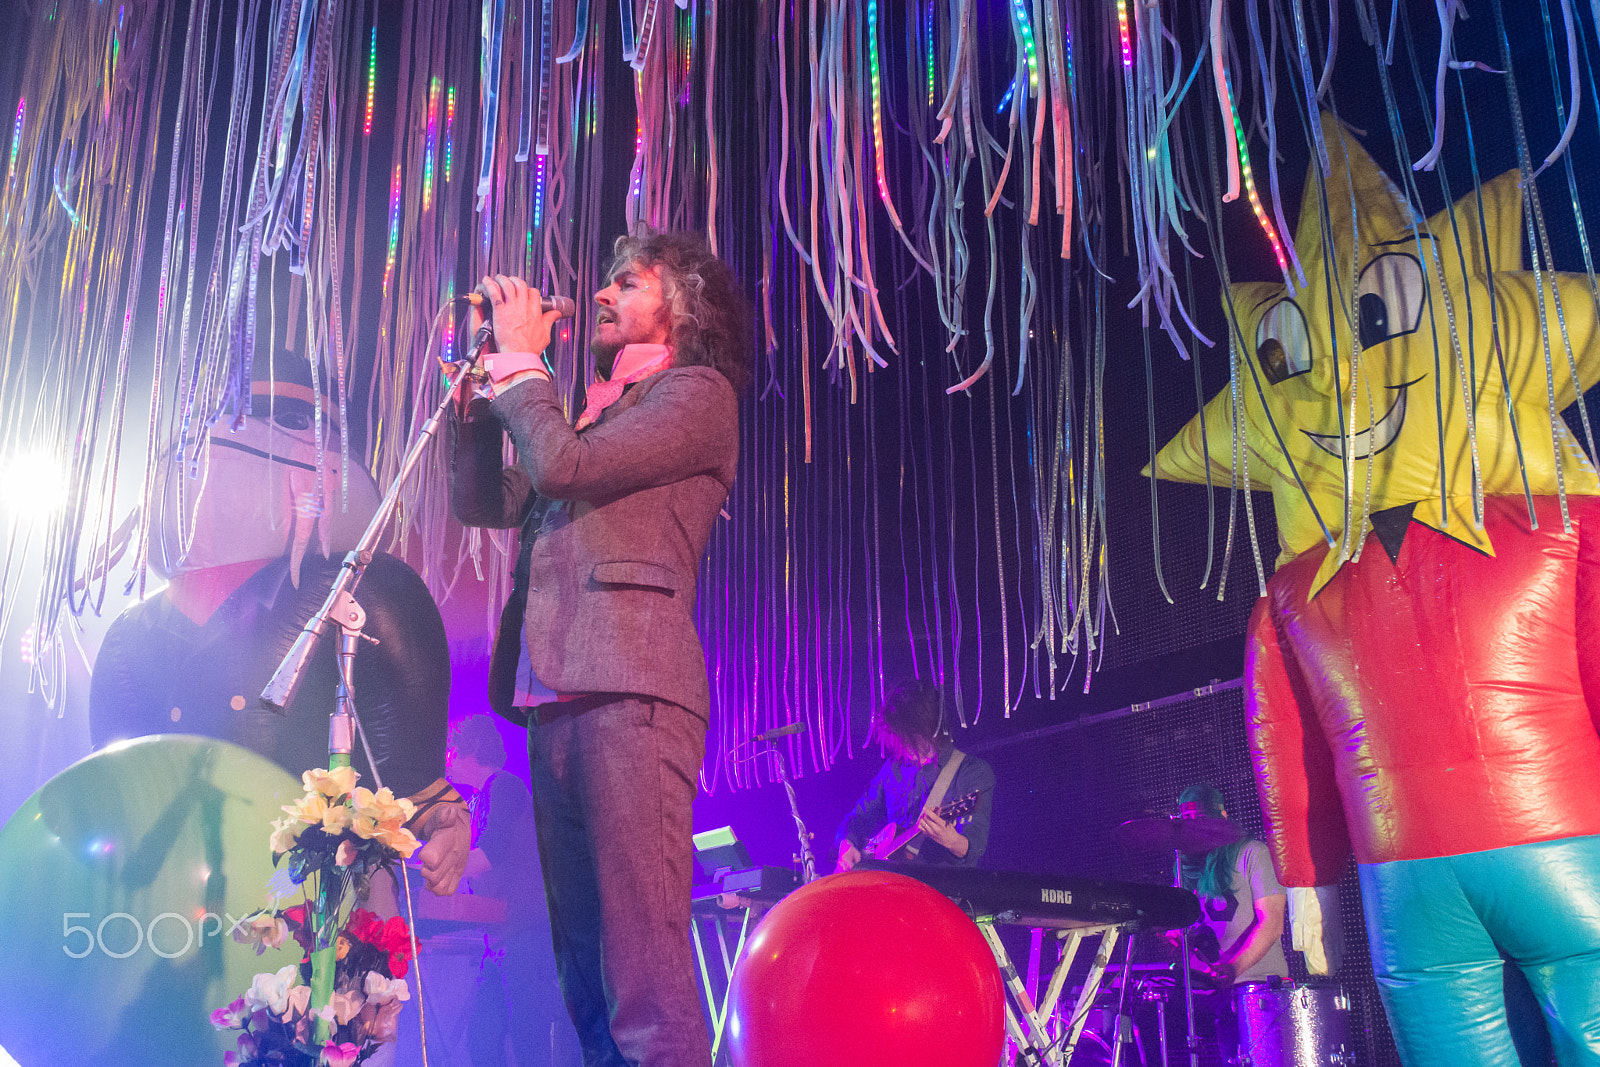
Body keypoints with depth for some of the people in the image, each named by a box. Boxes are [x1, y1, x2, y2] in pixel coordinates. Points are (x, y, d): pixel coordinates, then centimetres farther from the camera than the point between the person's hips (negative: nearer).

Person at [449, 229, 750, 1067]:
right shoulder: (596, 409, 28)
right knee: (585, 963, 7)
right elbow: (483, 502, 25)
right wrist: (485, 382, 17)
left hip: (628, 690, -8)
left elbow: (562, 465, -9)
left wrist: (521, 359, 5)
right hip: (555, 697, 8)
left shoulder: (697, 393, 4)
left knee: (641, 955, -13)